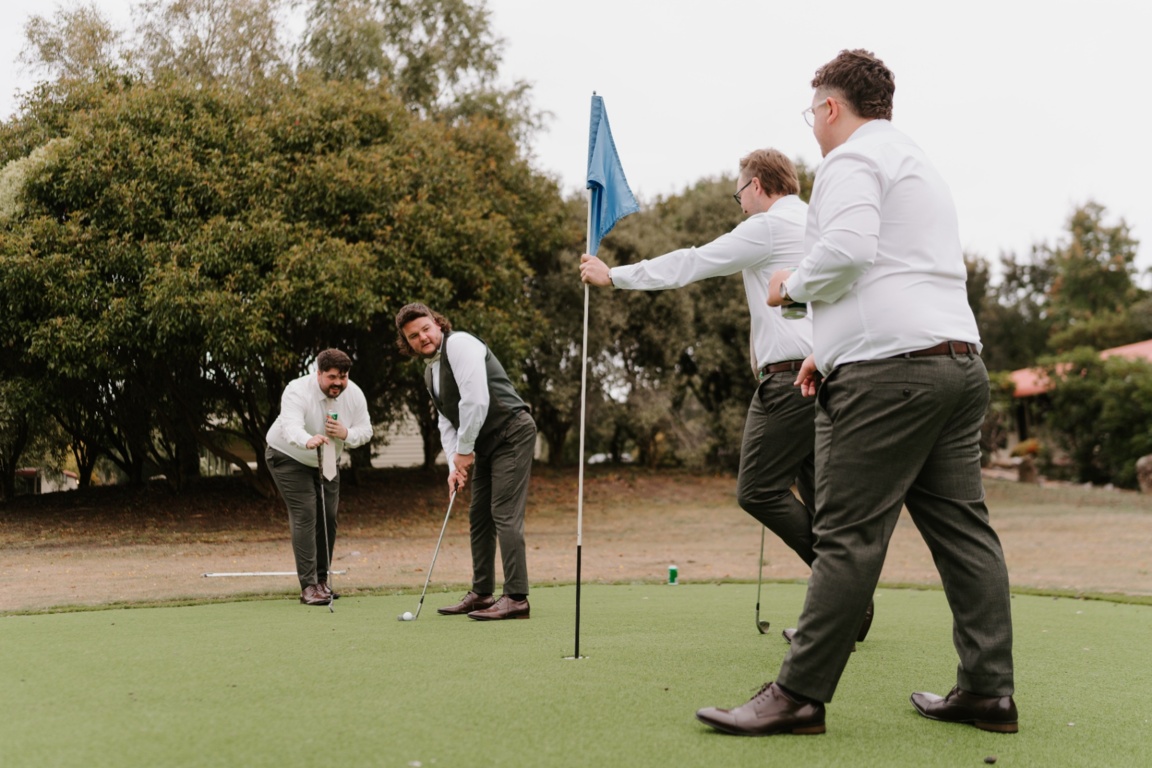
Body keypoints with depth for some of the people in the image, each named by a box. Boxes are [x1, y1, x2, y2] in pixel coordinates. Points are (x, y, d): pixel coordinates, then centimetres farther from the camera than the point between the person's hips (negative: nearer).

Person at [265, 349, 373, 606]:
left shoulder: (354, 394, -13)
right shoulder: (298, 391, -30)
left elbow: (365, 430, -8)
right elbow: (291, 427, -46)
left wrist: (346, 434, -31)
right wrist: (308, 441, -69)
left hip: (326, 461, 6)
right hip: (289, 458, -6)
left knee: (328, 517, 4)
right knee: (305, 515, -16)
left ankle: (322, 581, 17)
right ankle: (308, 587, -15)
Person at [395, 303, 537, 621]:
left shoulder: (459, 344, -15)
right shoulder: (430, 371, 15)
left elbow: (475, 400, -24)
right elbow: (447, 422, 17)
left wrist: (464, 450, -15)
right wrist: (454, 465, 3)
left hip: (512, 435, -10)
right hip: (485, 445, 10)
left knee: (505, 515, -13)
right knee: (479, 517, 12)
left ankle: (516, 598, -12)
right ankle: (482, 594, 21)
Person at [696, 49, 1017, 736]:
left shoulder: (853, 159, -2)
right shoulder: (920, 164, 29)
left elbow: (846, 249, -20)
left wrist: (791, 287, -1)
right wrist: (835, 347, 28)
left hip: (889, 370, -10)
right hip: (959, 358, 10)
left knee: (850, 537, -9)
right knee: (962, 526, 7)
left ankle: (800, 695, -6)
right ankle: (988, 690, 10)